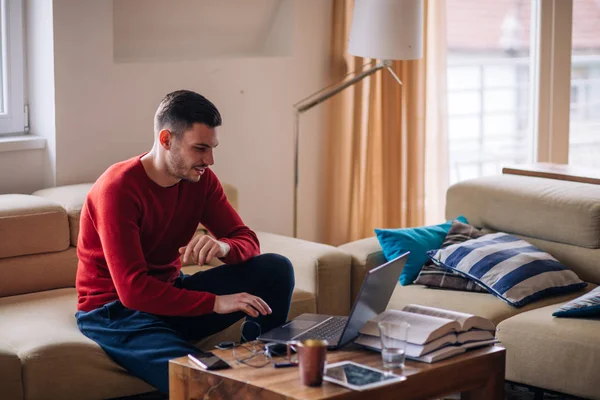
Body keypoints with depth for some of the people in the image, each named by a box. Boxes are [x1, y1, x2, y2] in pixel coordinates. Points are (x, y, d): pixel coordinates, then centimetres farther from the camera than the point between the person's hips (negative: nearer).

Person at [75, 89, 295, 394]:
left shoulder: (201, 178, -4)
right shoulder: (118, 189, -24)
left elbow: (247, 241, -2)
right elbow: (133, 290, -30)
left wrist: (222, 246, -27)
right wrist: (215, 302, -34)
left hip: (170, 293, 7)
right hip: (116, 309, -7)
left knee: (276, 269, -10)